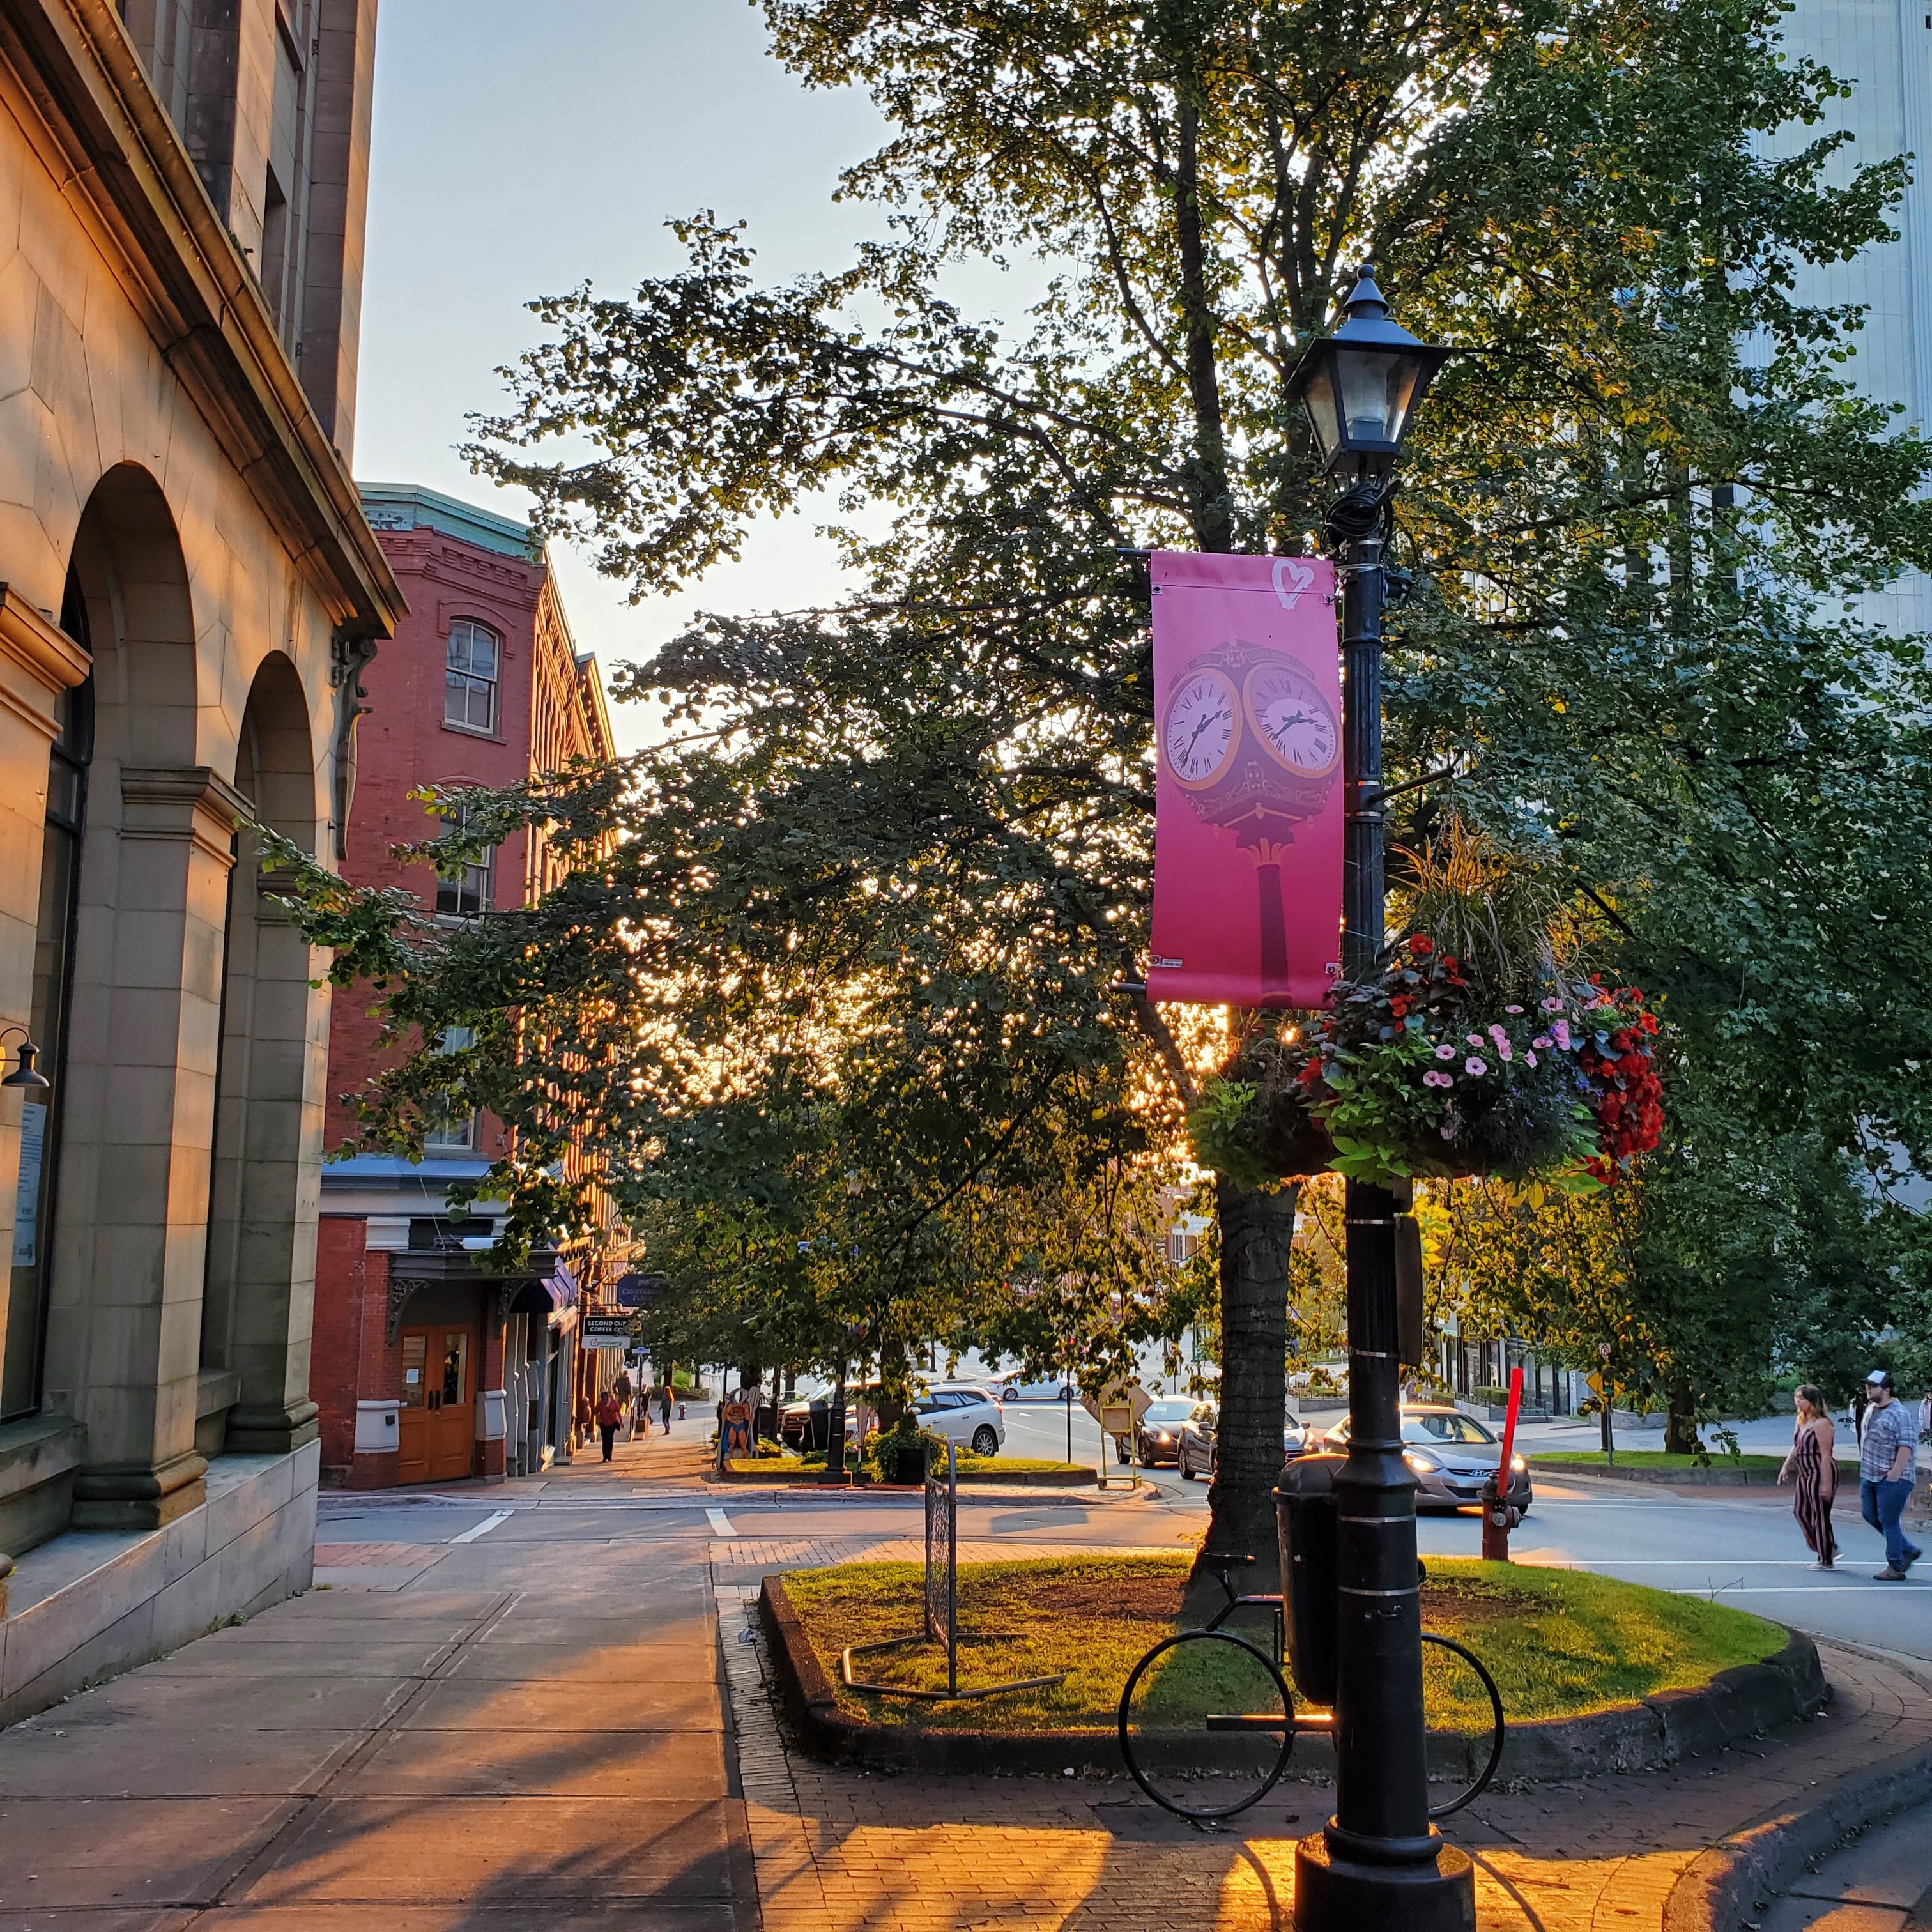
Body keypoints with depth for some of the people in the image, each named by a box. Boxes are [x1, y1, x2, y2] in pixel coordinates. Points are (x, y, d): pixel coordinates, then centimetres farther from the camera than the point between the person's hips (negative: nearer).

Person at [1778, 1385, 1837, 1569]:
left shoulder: (1821, 1424, -17)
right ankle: (1830, 1549, 26)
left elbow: (1826, 1456, -20)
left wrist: (1826, 1483, -23)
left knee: (1820, 1517, -1)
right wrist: (1786, 1467, 14)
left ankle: (1826, 1560, 11)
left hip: (1821, 1474, -10)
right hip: (1805, 1475, 10)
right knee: (1800, 1511, 12)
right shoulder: (1801, 1421, 11)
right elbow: (1796, 1448, 21)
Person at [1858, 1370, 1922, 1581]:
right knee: (1869, 1515, 13)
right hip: (1870, 1476, 9)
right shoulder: (1871, 1410, 12)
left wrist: (1895, 1472, -24)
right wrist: (1864, 1467, 21)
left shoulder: (1898, 1414, -16)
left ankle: (1895, 1569, 7)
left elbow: (1907, 1445, -22)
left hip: (1891, 1479, -9)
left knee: (1888, 1521, -4)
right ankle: (1909, 1551, 27)